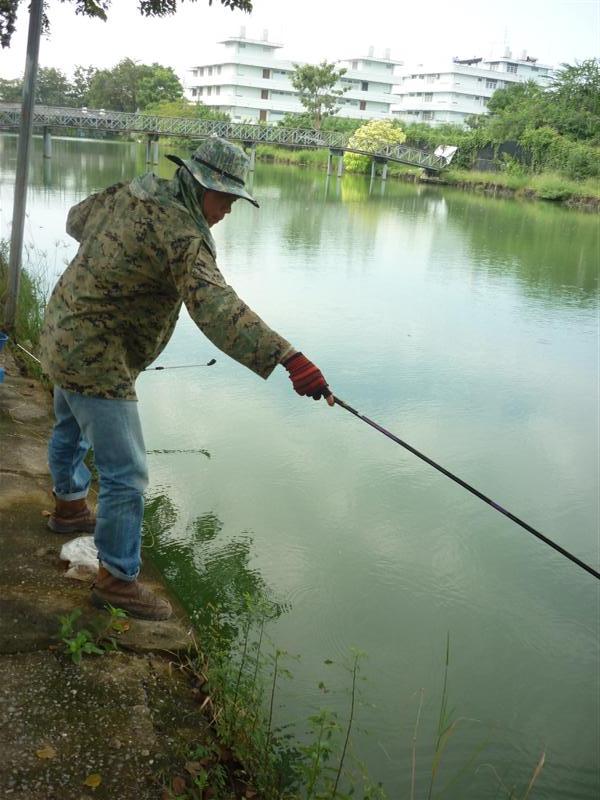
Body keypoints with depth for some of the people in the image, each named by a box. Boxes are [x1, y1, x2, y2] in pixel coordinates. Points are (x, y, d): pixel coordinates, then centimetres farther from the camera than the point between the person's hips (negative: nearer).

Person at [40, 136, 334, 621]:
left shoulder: (129, 194, 1)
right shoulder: (181, 235, -27)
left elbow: (77, 219, 20)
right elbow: (217, 308, -42)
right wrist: (290, 360, -50)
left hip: (63, 336, 11)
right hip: (97, 361, -11)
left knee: (71, 431, 32)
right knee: (126, 474, -4)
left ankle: (70, 508, 58)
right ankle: (117, 579, 8)